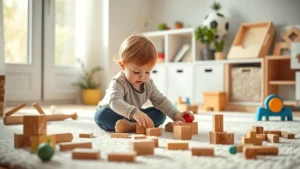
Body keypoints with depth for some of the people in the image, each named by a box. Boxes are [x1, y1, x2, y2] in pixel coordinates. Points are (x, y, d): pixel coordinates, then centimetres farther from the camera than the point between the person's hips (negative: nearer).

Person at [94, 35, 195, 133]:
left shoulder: (148, 84, -9)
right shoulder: (118, 82, -30)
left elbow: (160, 100, -4)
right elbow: (115, 102, -48)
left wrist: (175, 114, -22)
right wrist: (134, 113, -67)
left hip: (134, 115, 5)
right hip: (113, 113, -5)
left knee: (160, 114, -12)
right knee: (101, 115, -37)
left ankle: (133, 126, -35)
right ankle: (139, 125, -43)